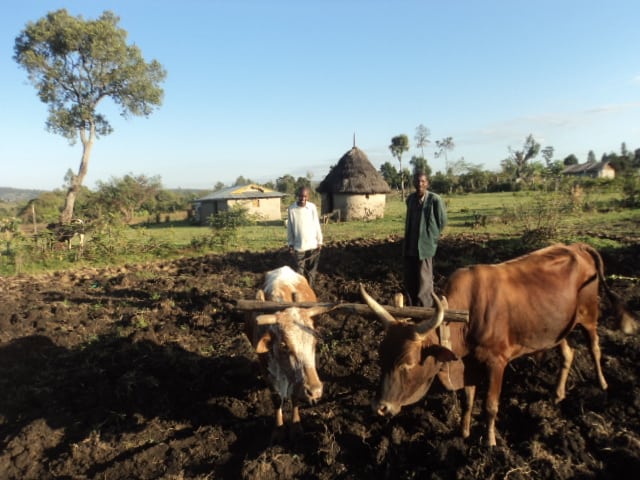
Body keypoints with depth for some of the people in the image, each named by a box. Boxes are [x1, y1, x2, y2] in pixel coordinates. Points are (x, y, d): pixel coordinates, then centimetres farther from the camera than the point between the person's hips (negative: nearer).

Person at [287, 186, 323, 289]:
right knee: (299, 271, 3)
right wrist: (290, 243, 2)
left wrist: (319, 241, 2)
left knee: (311, 271, 10)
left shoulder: (312, 207, -5)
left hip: (312, 245, 1)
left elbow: (317, 225, 1)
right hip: (298, 246, -1)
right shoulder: (291, 208, -6)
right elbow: (289, 227, 2)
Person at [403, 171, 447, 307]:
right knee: (409, 279, 12)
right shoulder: (410, 199, 6)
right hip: (409, 246, 6)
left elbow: (442, 222, -2)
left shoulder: (435, 200, -12)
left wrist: (430, 236, 2)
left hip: (425, 246, -6)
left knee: (424, 280, 0)